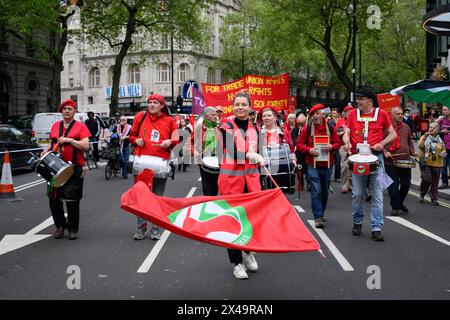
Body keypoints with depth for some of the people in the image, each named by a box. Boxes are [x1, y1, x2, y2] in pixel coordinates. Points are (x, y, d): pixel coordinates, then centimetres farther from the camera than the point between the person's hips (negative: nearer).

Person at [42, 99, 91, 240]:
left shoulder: (80, 127, 0)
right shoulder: (55, 126, 14)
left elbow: (85, 146, -10)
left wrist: (69, 140, -17)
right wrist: (46, 151, 7)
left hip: (74, 169, -4)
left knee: (72, 201, 1)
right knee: (54, 199, 6)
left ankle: (73, 229, 13)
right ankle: (60, 226, 23)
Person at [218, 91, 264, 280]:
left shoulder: (255, 129, 11)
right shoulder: (226, 128, -3)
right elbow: (232, 152, -19)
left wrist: (257, 178, 15)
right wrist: (249, 155, -37)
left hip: (251, 179, 4)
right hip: (231, 178, -4)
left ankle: (248, 252, 25)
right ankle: (237, 262, 11)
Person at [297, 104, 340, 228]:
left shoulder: (330, 127, 4)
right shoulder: (307, 128, -1)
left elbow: (338, 143, 7)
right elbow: (299, 144, 0)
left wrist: (331, 147, -14)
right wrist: (309, 150, -17)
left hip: (327, 165, 3)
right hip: (313, 165, -3)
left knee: (325, 191, 14)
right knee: (316, 191, -9)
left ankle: (321, 213, 32)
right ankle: (318, 217, -7)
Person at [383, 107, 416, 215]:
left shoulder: (406, 127, 12)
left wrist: (412, 151, 9)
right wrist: (384, 151, -15)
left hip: (405, 160, 4)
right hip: (390, 161, -4)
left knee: (406, 183, 7)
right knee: (393, 185, -1)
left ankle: (400, 202, 30)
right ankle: (395, 207, 12)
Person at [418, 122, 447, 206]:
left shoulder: (440, 140, 13)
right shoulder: (424, 137, 3)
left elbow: (444, 150, 20)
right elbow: (420, 146, -14)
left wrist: (443, 153, -2)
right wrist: (425, 136, -20)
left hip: (436, 164, 3)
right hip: (425, 163, -3)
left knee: (435, 182, 3)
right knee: (427, 180, -11)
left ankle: (434, 198, 13)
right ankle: (422, 195, 12)